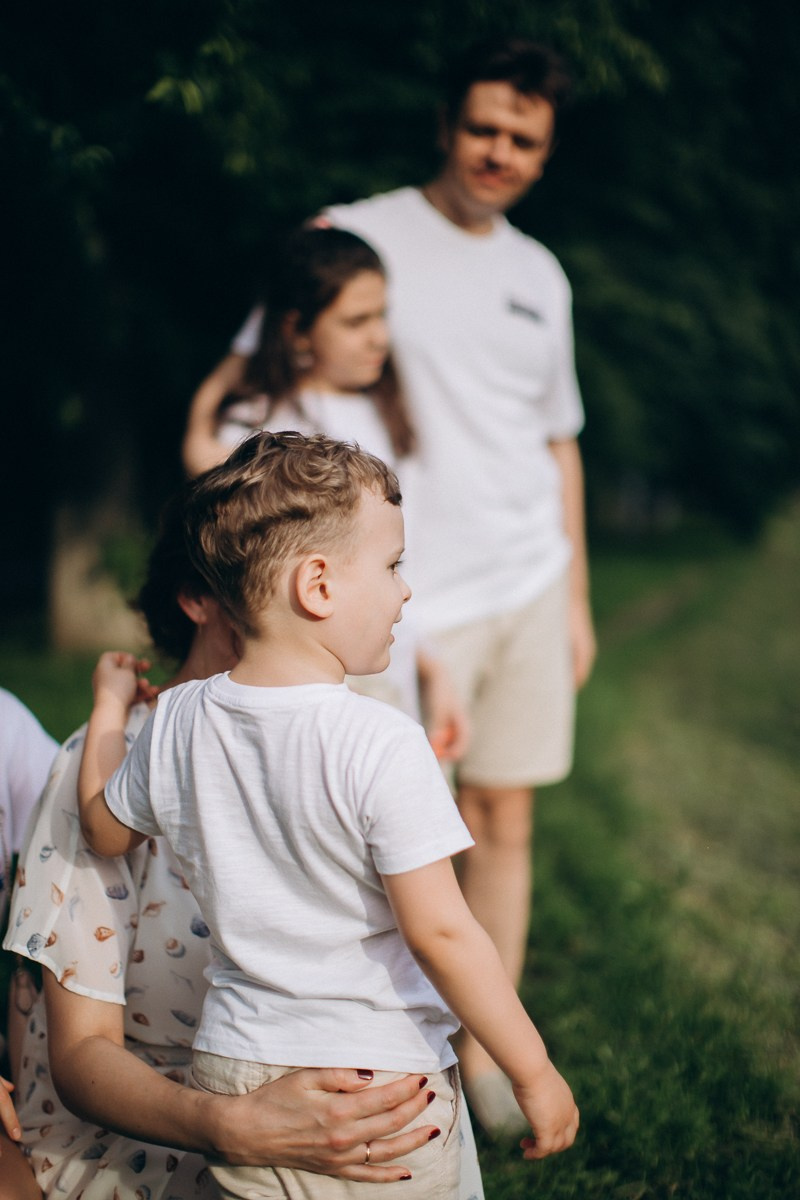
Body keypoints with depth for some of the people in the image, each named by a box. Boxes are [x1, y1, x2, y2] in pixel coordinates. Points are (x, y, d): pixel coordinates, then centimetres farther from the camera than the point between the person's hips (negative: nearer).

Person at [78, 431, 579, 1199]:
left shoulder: (177, 724, -3)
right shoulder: (380, 747, -21)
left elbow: (104, 831, 16)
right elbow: (439, 932, -21)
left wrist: (108, 707, 31)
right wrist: (534, 1075, -12)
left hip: (233, 1072, 5)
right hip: (378, 1082, -5)